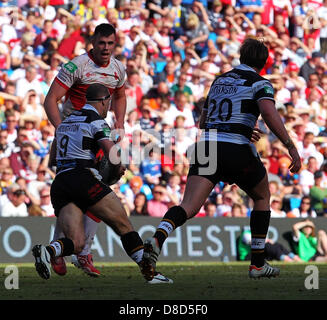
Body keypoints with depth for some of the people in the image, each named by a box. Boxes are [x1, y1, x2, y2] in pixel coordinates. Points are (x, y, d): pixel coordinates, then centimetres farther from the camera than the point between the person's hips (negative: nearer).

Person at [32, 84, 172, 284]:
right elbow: (113, 158, -13)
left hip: (59, 183, 7)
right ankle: (149, 271, -1)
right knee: (124, 226, 3)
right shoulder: (97, 122, 0)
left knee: (76, 244, -3)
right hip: (84, 178, -6)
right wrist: (120, 167, 12)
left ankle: (47, 251, -31)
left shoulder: (65, 122, 24)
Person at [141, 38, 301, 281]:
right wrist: (291, 147, -16)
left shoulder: (220, 80, 23)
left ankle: (158, 238, -41)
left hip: (205, 145, 4)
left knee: (189, 207, -10)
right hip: (237, 151, -4)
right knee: (262, 197, 23)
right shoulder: (259, 83, 4)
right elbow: (269, 113, -16)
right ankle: (258, 264, 22)